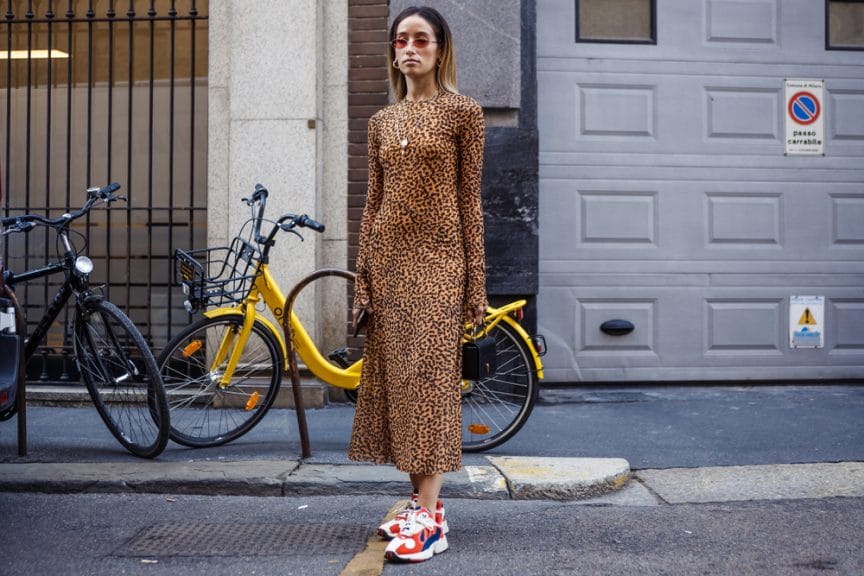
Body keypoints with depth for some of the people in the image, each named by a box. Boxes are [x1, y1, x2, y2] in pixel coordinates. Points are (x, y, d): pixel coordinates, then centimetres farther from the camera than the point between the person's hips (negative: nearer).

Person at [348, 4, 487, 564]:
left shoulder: (463, 111, 0)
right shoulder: (382, 120, 14)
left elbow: (470, 200, -3)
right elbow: (373, 202, 12)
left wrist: (476, 279, -7)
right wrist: (362, 277, 7)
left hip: (438, 260, -5)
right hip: (388, 260, 5)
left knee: (430, 380, -9)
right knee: (395, 382, 6)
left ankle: (429, 519, -6)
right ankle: (424, 501, 16)